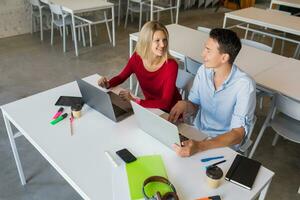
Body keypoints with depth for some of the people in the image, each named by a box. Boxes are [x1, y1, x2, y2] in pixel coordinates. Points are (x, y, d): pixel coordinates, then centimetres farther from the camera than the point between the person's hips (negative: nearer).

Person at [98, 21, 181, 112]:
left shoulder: (171, 65, -25)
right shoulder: (137, 57, -13)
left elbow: (165, 103, -30)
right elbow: (121, 77, 4)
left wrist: (135, 101, -37)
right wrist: (108, 84, -16)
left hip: (171, 111, -4)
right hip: (150, 106, 4)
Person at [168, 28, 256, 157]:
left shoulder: (244, 85, -22)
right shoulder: (203, 70, -6)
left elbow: (238, 134, -24)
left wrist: (200, 146, -38)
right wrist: (184, 104, -18)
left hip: (224, 144, -5)